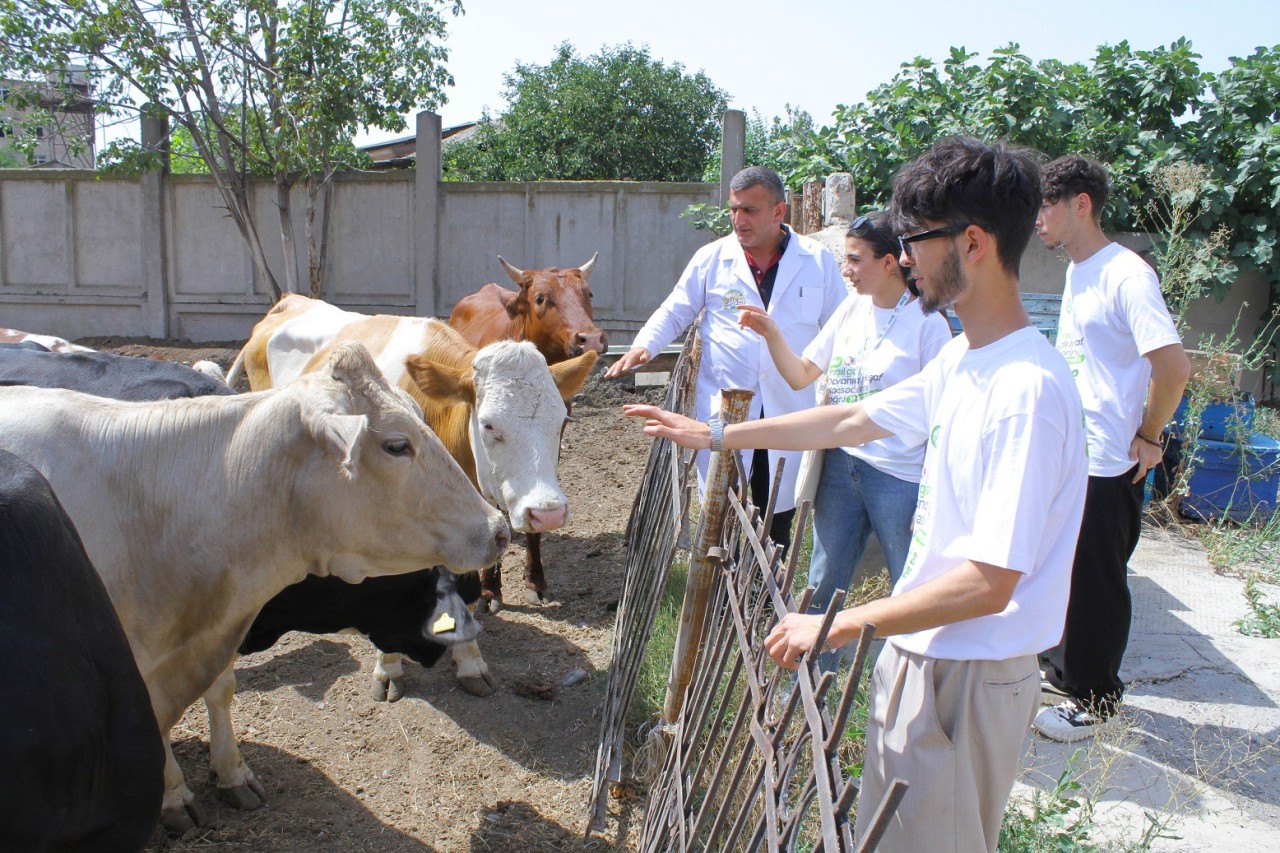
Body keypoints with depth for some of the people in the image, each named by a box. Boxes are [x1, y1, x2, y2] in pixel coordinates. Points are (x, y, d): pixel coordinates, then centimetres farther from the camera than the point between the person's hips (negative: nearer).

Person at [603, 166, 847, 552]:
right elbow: (674, 312, 8)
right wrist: (643, 346, -10)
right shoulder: (711, 258, 2)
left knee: (778, 518, 12)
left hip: (791, 413, 1)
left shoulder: (819, 260, 3)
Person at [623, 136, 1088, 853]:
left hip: (969, 684, -8)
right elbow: (850, 420, 15)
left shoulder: (1026, 388, -25)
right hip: (920, 657, 9)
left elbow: (989, 583, -26)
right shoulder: (962, 361, 4)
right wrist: (713, 435, 17)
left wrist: (839, 627, -20)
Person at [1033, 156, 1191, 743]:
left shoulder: (1126, 276, -19)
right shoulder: (1077, 271, 10)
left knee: (1099, 583, 5)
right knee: (1066, 572, 19)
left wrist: (1147, 438, -16)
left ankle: (1095, 698, 21)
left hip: (1109, 465, -9)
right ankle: (1065, 673, 36)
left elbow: (1173, 365, -25)